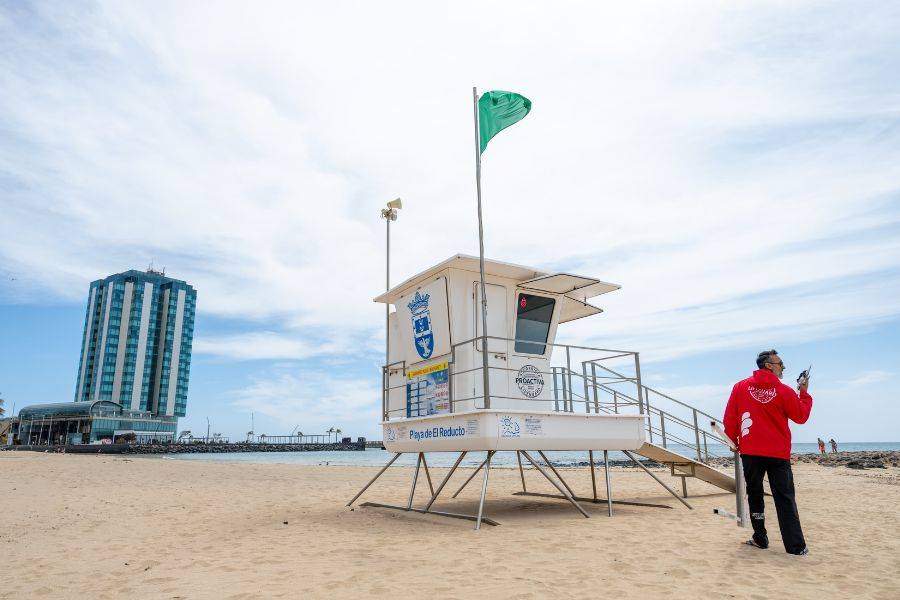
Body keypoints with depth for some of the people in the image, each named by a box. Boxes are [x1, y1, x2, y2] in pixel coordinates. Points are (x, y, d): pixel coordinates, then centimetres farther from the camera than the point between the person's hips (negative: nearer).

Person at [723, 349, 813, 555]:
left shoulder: (740, 387, 1)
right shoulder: (784, 391, -5)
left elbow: (729, 420, 3)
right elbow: (802, 416, 7)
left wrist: (734, 442, 15)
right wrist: (804, 393, 18)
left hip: (750, 452, 1)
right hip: (779, 453, -1)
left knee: (755, 495, 13)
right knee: (785, 499, 3)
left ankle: (760, 539, 16)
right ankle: (796, 546, 2)